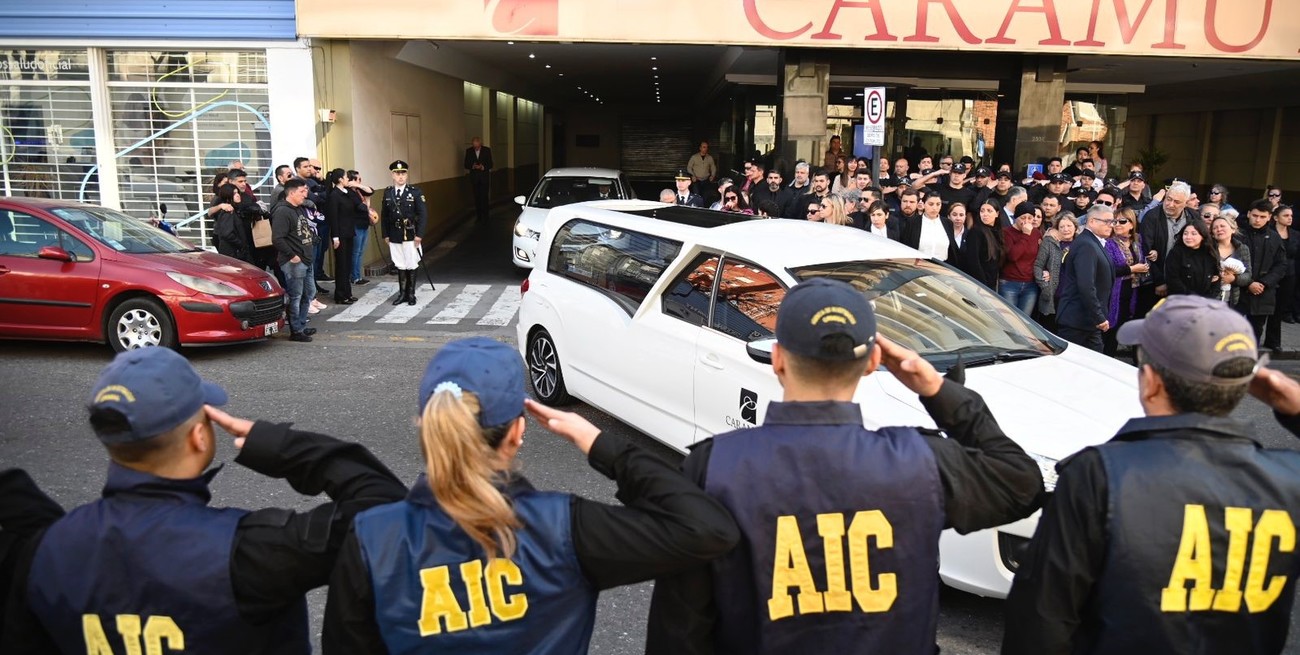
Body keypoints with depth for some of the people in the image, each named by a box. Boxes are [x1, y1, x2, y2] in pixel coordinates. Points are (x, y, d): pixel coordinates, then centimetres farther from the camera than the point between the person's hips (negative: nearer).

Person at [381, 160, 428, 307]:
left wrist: (419, 234, -13)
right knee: (400, 266, 8)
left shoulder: (415, 192, -5)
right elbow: (384, 215, 10)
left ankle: (411, 294, 13)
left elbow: (423, 214, -8)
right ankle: (402, 293, 16)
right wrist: (385, 235, 6)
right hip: (394, 236, 3)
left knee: (411, 266, 3)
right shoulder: (387, 193, 5)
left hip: (410, 235, -3)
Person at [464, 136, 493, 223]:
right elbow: (466, 165, 4)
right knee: (477, 198, 5)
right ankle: (478, 217, 14)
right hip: (474, 178, 2)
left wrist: (483, 167, -20)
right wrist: (473, 166, -17)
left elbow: (490, 164, 0)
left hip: (484, 177, -2)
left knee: (484, 197, -8)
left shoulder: (487, 150, -3)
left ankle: (484, 218, -7)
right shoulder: (469, 151, 2)